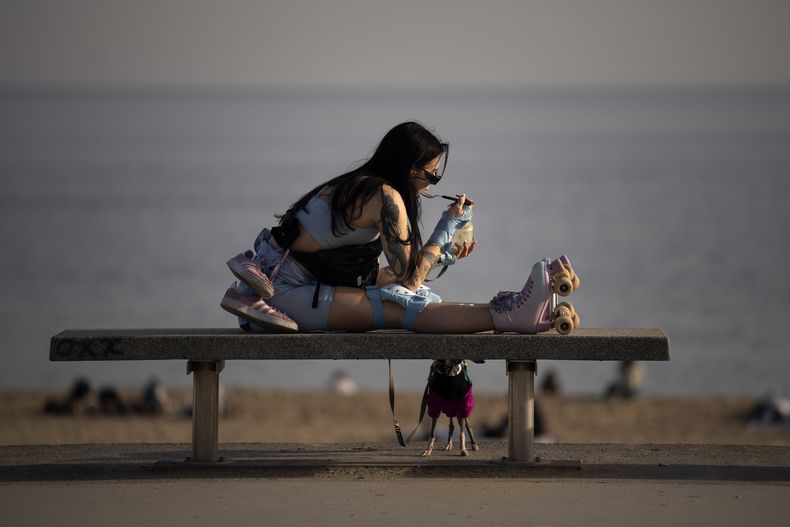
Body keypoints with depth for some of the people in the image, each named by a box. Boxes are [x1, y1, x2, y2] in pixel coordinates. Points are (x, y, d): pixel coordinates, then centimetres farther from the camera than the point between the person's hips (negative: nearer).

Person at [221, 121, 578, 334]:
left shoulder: (358, 187, 14)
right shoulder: (385, 198, -13)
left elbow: (369, 276, 13)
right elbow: (408, 278, -10)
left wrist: (444, 255, 16)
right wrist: (450, 225, 0)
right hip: (285, 291, -10)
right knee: (402, 306, -23)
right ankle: (504, 316, -32)